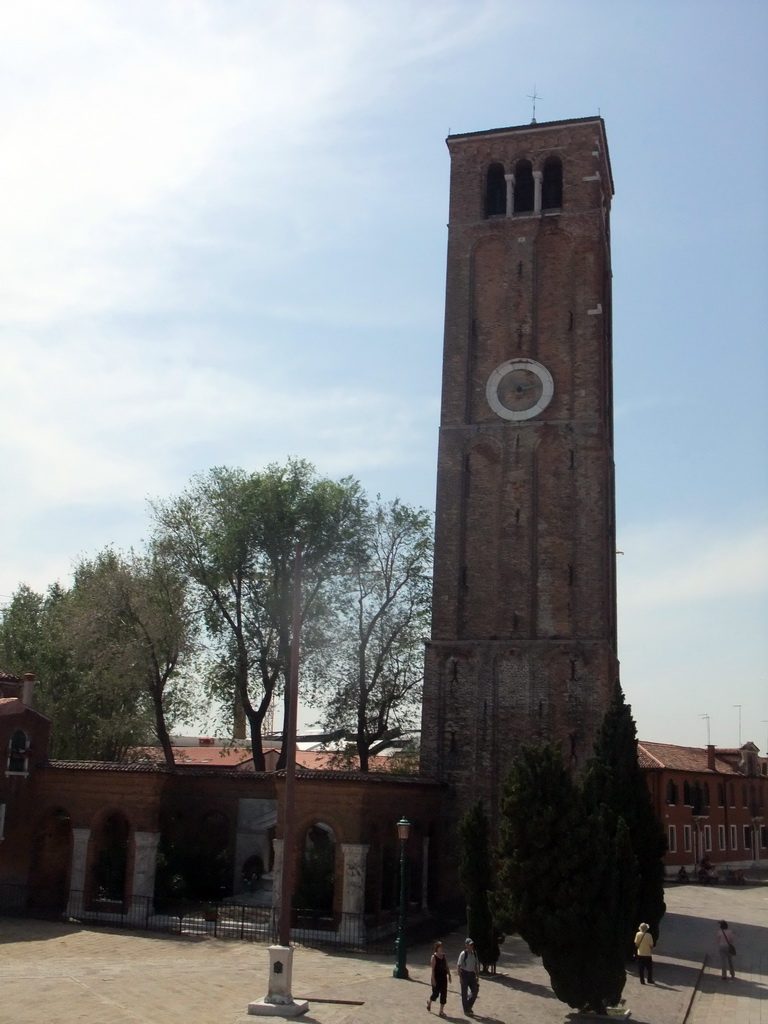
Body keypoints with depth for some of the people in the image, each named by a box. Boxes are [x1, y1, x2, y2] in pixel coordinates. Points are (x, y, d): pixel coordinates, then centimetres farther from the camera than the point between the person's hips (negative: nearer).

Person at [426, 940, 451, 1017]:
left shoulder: (443, 955, 5)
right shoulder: (434, 957, -14)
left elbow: (447, 966, 12)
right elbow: (432, 969, -16)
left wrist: (449, 975, 8)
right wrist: (433, 980, -18)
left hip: (444, 978, 6)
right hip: (437, 978, -6)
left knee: (444, 994, 4)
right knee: (436, 993, 5)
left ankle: (441, 1011, 12)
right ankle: (429, 1001, 37)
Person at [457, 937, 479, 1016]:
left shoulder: (474, 953, 5)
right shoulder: (463, 954, -15)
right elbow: (459, 966, -14)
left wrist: (476, 976, 12)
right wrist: (460, 977, -18)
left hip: (472, 974, 6)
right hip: (465, 974, -6)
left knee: (475, 991, 5)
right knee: (464, 993, 3)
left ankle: (469, 1006, 27)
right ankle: (466, 1010, 15)